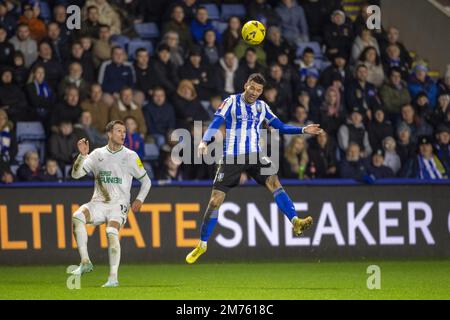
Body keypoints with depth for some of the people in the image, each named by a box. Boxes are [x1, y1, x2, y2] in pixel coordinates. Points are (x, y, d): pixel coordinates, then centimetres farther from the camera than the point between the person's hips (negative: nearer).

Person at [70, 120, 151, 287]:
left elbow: (146, 181, 13)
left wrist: (139, 200, -2)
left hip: (119, 204, -2)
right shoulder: (98, 154, 9)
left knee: (112, 232, -29)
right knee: (77, 216, -27)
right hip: (98, 203, 2)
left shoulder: (130, 156, 5)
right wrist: (82, 155, -10)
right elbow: (76, 174, 4)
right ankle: (85, 262, -24)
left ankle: (113, 278, -26)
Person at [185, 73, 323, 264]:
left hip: (255, 155, 2)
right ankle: (202, 244, 9)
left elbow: (281, 127, 14)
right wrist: (204, 141, -29)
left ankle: (296, 222, -33)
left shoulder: (262, 107, 9)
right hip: (232, 157, -2)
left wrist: (303, 130, 2)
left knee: (274, 182, -24)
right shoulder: (232, 102, -3)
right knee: (216, 199, -5)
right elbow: (216, 122, -13)